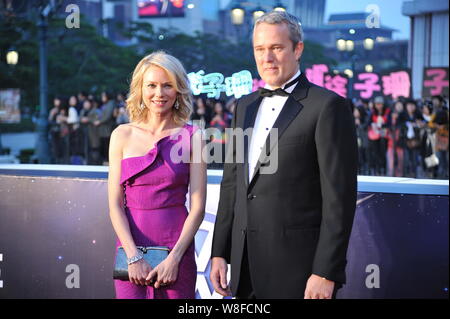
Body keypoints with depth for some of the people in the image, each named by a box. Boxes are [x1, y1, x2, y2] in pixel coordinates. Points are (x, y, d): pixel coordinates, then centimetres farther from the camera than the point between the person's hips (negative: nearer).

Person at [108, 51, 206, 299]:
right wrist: (133, 256, -9)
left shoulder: (192, 137, 1)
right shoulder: (123, 135, 4)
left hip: (177, 249, -1)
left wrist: (174, 258, -10)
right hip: (131, 248, 1)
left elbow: (197, 206, -2)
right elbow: (115, 204, 2)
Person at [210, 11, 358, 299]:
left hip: (298, 265, -6)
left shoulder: (328, 106, -8)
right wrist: (219, 253, 11)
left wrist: (326, 274, -15)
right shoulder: (245, 106, 13)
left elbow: (339, 197, -12)